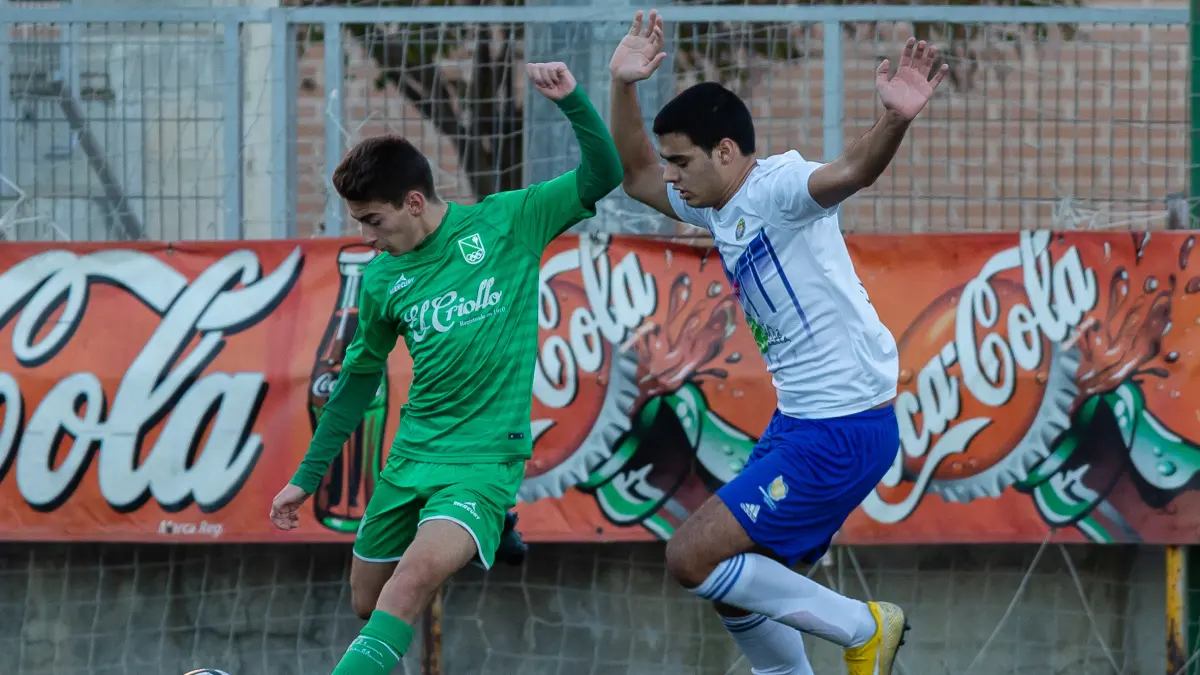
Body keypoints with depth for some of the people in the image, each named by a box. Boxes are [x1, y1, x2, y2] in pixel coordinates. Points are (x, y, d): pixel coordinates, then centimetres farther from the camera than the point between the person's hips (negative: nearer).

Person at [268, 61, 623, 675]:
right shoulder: (381, 279, 6)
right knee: (367, 602, 8)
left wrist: (570, 100, -25)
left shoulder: (507, 222, -5)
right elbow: (359, 378, 18)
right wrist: (307, 477, 20)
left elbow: (602, 176, -9)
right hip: (410, 457, 6)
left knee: (418, 573, -29)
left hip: (483, 458, -6)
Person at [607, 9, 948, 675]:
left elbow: (850, 172, -37)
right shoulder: (719, 207, 11)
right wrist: (623, 86, 10)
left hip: (844, 431, -10)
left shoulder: (776, 188, -16)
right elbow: (637, 177, 25)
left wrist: (895, 121, -57)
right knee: (735, 586, 13)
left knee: (692, 557, -11)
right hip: (797, 421, 10)